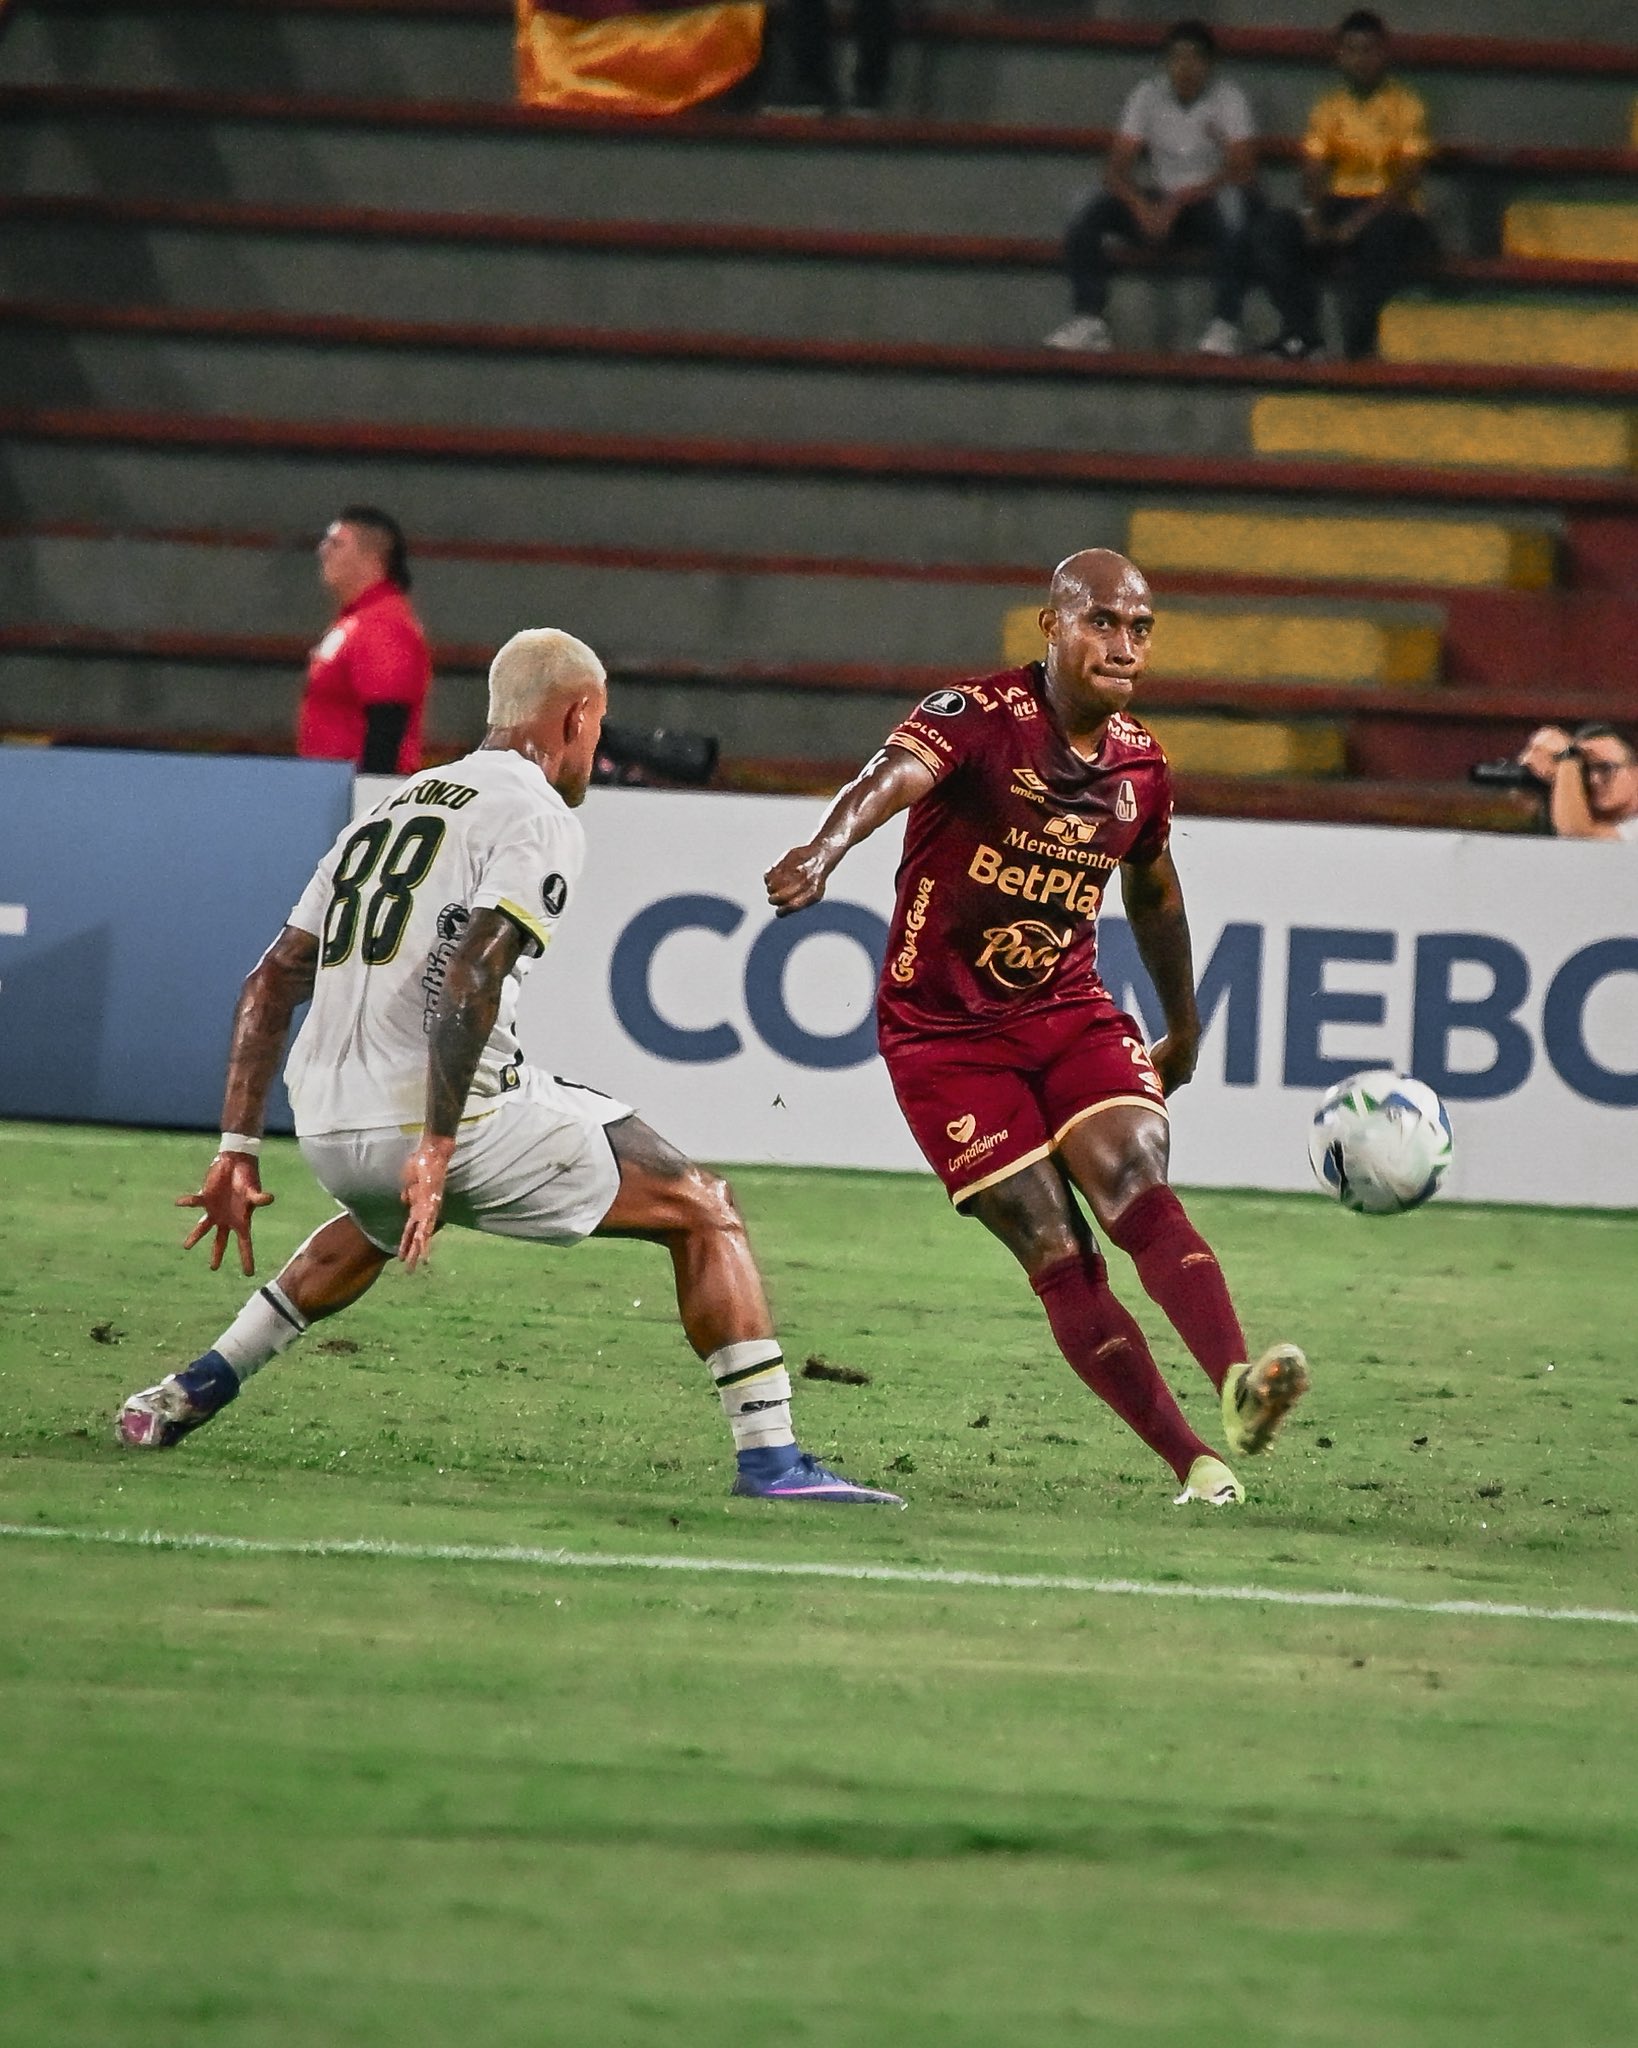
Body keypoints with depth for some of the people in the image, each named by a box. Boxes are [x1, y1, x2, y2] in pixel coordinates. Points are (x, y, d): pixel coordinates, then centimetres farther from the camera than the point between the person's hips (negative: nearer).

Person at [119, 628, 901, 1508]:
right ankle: (769, 1458, -5)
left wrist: (237, 1150, 23)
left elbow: (271, 983, 21)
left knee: (384, 1223, 42)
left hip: (328, 1133, 8)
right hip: (443, 1117, -7)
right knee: (702, 1213, 6)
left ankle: (191, 1392, 35)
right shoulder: (540, 819, -3)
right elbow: (467, 976, -19)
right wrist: (436, 1151, -22)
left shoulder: (385, 814, 22)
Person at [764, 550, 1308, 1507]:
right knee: (1059, 1261, -12)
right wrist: (826, 850, -60)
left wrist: (1184, 1027, 34)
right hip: (944, 1029, -4)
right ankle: (1195, 1464, -10)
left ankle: (1239, 1388, -39)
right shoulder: (978, 718, -16)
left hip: (1072, 1013, 4)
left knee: (1142, 1196, -22)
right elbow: (895, 776, -38)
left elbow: (1154, 895, 23)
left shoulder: (1143, 765, 3)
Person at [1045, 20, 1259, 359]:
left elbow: (1241, 172, -18)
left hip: (1207, 204, -3)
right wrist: (1141, 205, -27)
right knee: (1090, 213, -23)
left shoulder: (1229, 100, -7)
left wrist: (1179, 201, -28)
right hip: (1159, 204, 3)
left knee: (1233, 204, -40)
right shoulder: (1148, 96, 1)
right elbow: (1118, 168, -5)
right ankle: (1089, 322, -25)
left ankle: (1224, 326, -38)